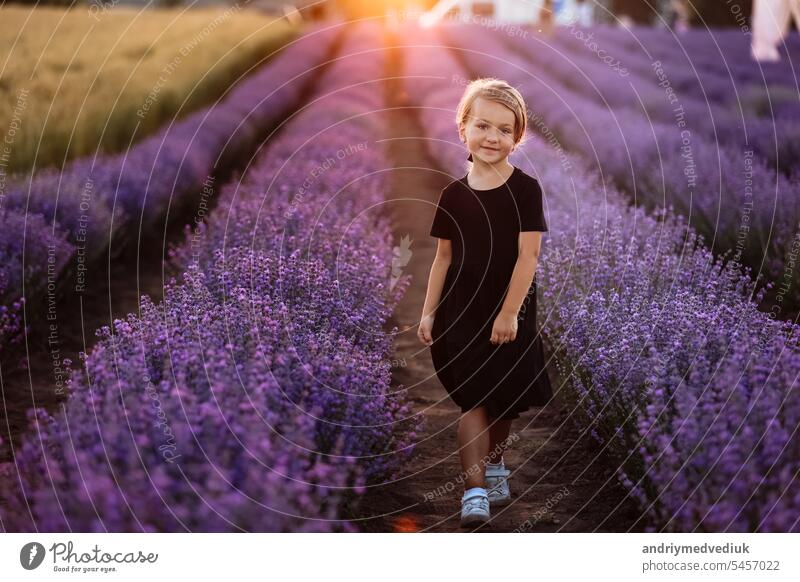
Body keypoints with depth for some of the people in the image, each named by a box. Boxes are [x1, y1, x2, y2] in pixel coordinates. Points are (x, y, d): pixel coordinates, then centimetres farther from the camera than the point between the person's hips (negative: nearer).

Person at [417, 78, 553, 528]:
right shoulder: (454, 194, 0)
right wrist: (428, 312, 4)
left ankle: (495, 464, 37)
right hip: (462, 312, 1)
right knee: (473, 399, -3)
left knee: (504, 399, 13)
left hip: (509, 313, -1)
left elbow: (528, 255, -11)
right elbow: (445, 257, 5)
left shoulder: (525, 189, -8)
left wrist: (509, 312, -15)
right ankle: (475, 491, -2)